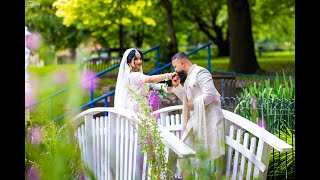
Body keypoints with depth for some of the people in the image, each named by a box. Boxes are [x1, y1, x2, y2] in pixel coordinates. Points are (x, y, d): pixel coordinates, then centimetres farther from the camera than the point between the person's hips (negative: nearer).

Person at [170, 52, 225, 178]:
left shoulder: (200, 73, -14)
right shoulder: (189, 77, 17)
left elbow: (209, 95, -23)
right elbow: (187, 98, 22)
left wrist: (194, 103, -15)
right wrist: (177, 86, 11)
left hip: (207, 119, -10)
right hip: (196, 119, 10)